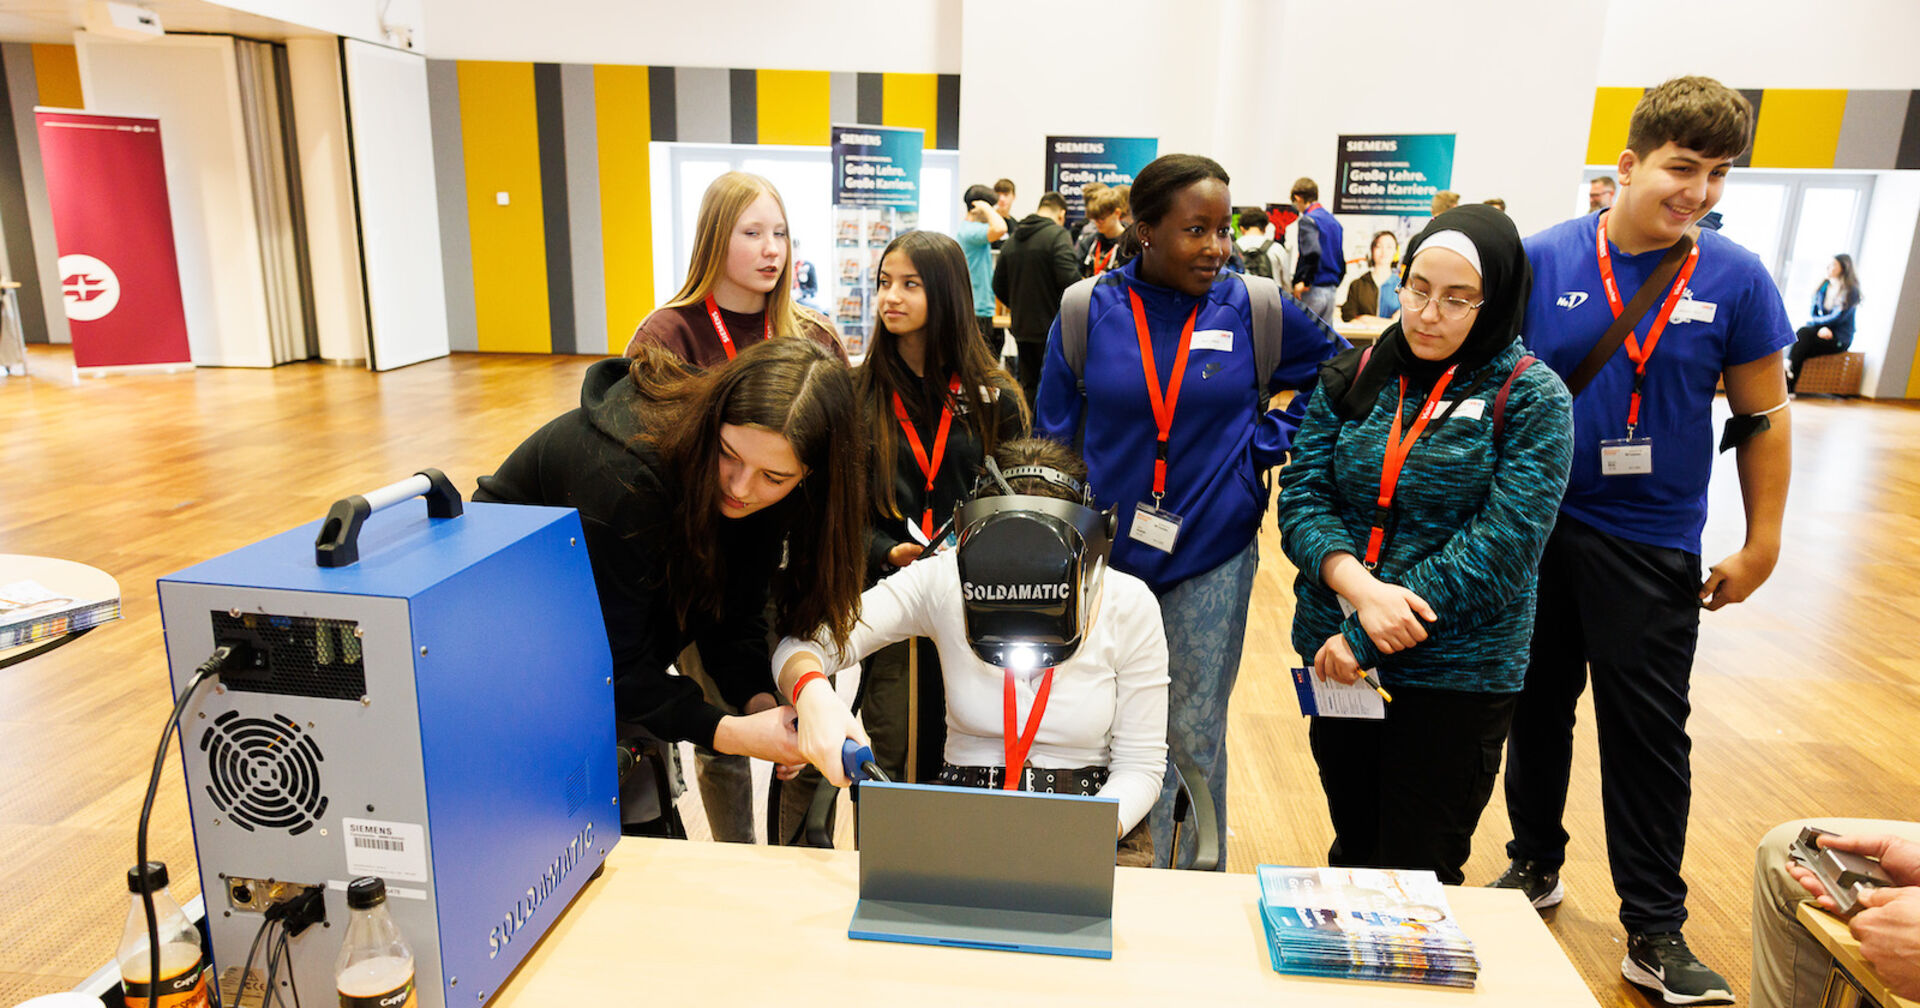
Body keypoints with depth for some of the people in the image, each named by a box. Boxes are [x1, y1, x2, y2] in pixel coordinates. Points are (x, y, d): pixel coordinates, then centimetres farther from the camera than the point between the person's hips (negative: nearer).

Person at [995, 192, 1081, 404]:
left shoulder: (1012, 239, 11)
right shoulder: (1057, 235, -10)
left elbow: (998, 286, 15)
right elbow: (1069, 279, -21)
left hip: (1021, 329, 7)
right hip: (1050, 328, -6)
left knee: (1029, 385, 15)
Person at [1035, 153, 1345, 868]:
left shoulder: (1255, 308, -3)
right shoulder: (1089, 309, -3)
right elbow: (1052, 440, 4)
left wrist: (1269, 440, 2)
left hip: (1211, 559, 0)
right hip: (1105, 556, 1)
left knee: (1194, 741, 8)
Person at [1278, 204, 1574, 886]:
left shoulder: (1531, 399, -7)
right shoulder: (1352, 379, 3)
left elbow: (1501, 547, -16)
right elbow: (1301, 497, -3)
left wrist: (1365, 642, -19)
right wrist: (1361, 587, -22)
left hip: (1456, 675, -3)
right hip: (1331, 654, 3)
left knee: (1418, 874, 7)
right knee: (1352, 851, 19)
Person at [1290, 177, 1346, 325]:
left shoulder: (1308, 220, -10)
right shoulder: (1334, 221, 16)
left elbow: (1313, 252, -25)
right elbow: (1342, 259, 17)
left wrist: (1304, 281, -16)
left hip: (1312, 291, -8)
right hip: (1331, 291, 8)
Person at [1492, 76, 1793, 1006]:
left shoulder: (1735, 279, -3)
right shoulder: (1542, 261, -5)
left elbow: (1761, 418, 3)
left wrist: (1760, 544, 2)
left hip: (1650, 545, 0)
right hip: (1533, 528, 1)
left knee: (1648, 734, 6)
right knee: (1537, 708, 15)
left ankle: (1654, 932, 21)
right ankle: (1535, 865, 35)